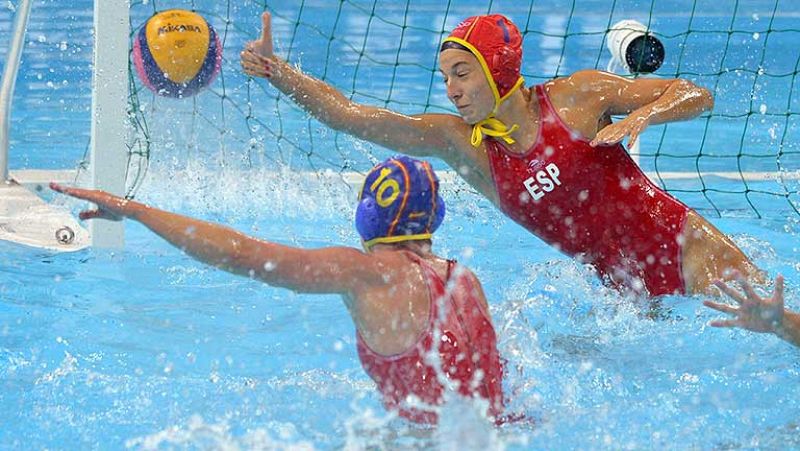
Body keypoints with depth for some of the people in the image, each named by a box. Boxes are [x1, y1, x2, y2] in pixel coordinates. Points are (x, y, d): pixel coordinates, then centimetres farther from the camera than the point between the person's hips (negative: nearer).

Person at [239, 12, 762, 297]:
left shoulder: (578, 97, -9)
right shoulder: (461, 142, -2)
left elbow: (696, 94, -4)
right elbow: (349, 114, -7)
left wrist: (639, 117, -23)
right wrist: (274, 69, -16)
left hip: (688, 250, -4)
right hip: (629, 291, 4)